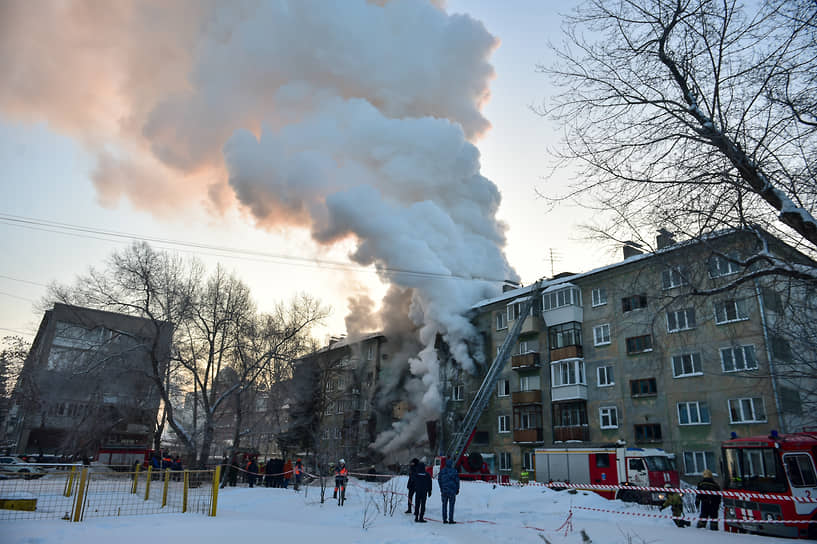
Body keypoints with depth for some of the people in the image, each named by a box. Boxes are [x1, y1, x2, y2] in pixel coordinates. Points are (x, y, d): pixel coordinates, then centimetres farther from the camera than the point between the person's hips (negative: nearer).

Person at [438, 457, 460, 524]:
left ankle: (444, 519, 9)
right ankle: (450, 519, -1)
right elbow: (457, 481, -2)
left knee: (444, 504, 9)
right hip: (452, 490, -3)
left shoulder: (442, 471, 3)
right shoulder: (454, 471, -6)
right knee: (451, 505, 1)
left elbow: (439, 480, 9)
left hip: (444, 490, 3)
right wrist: (457, 489, 8)